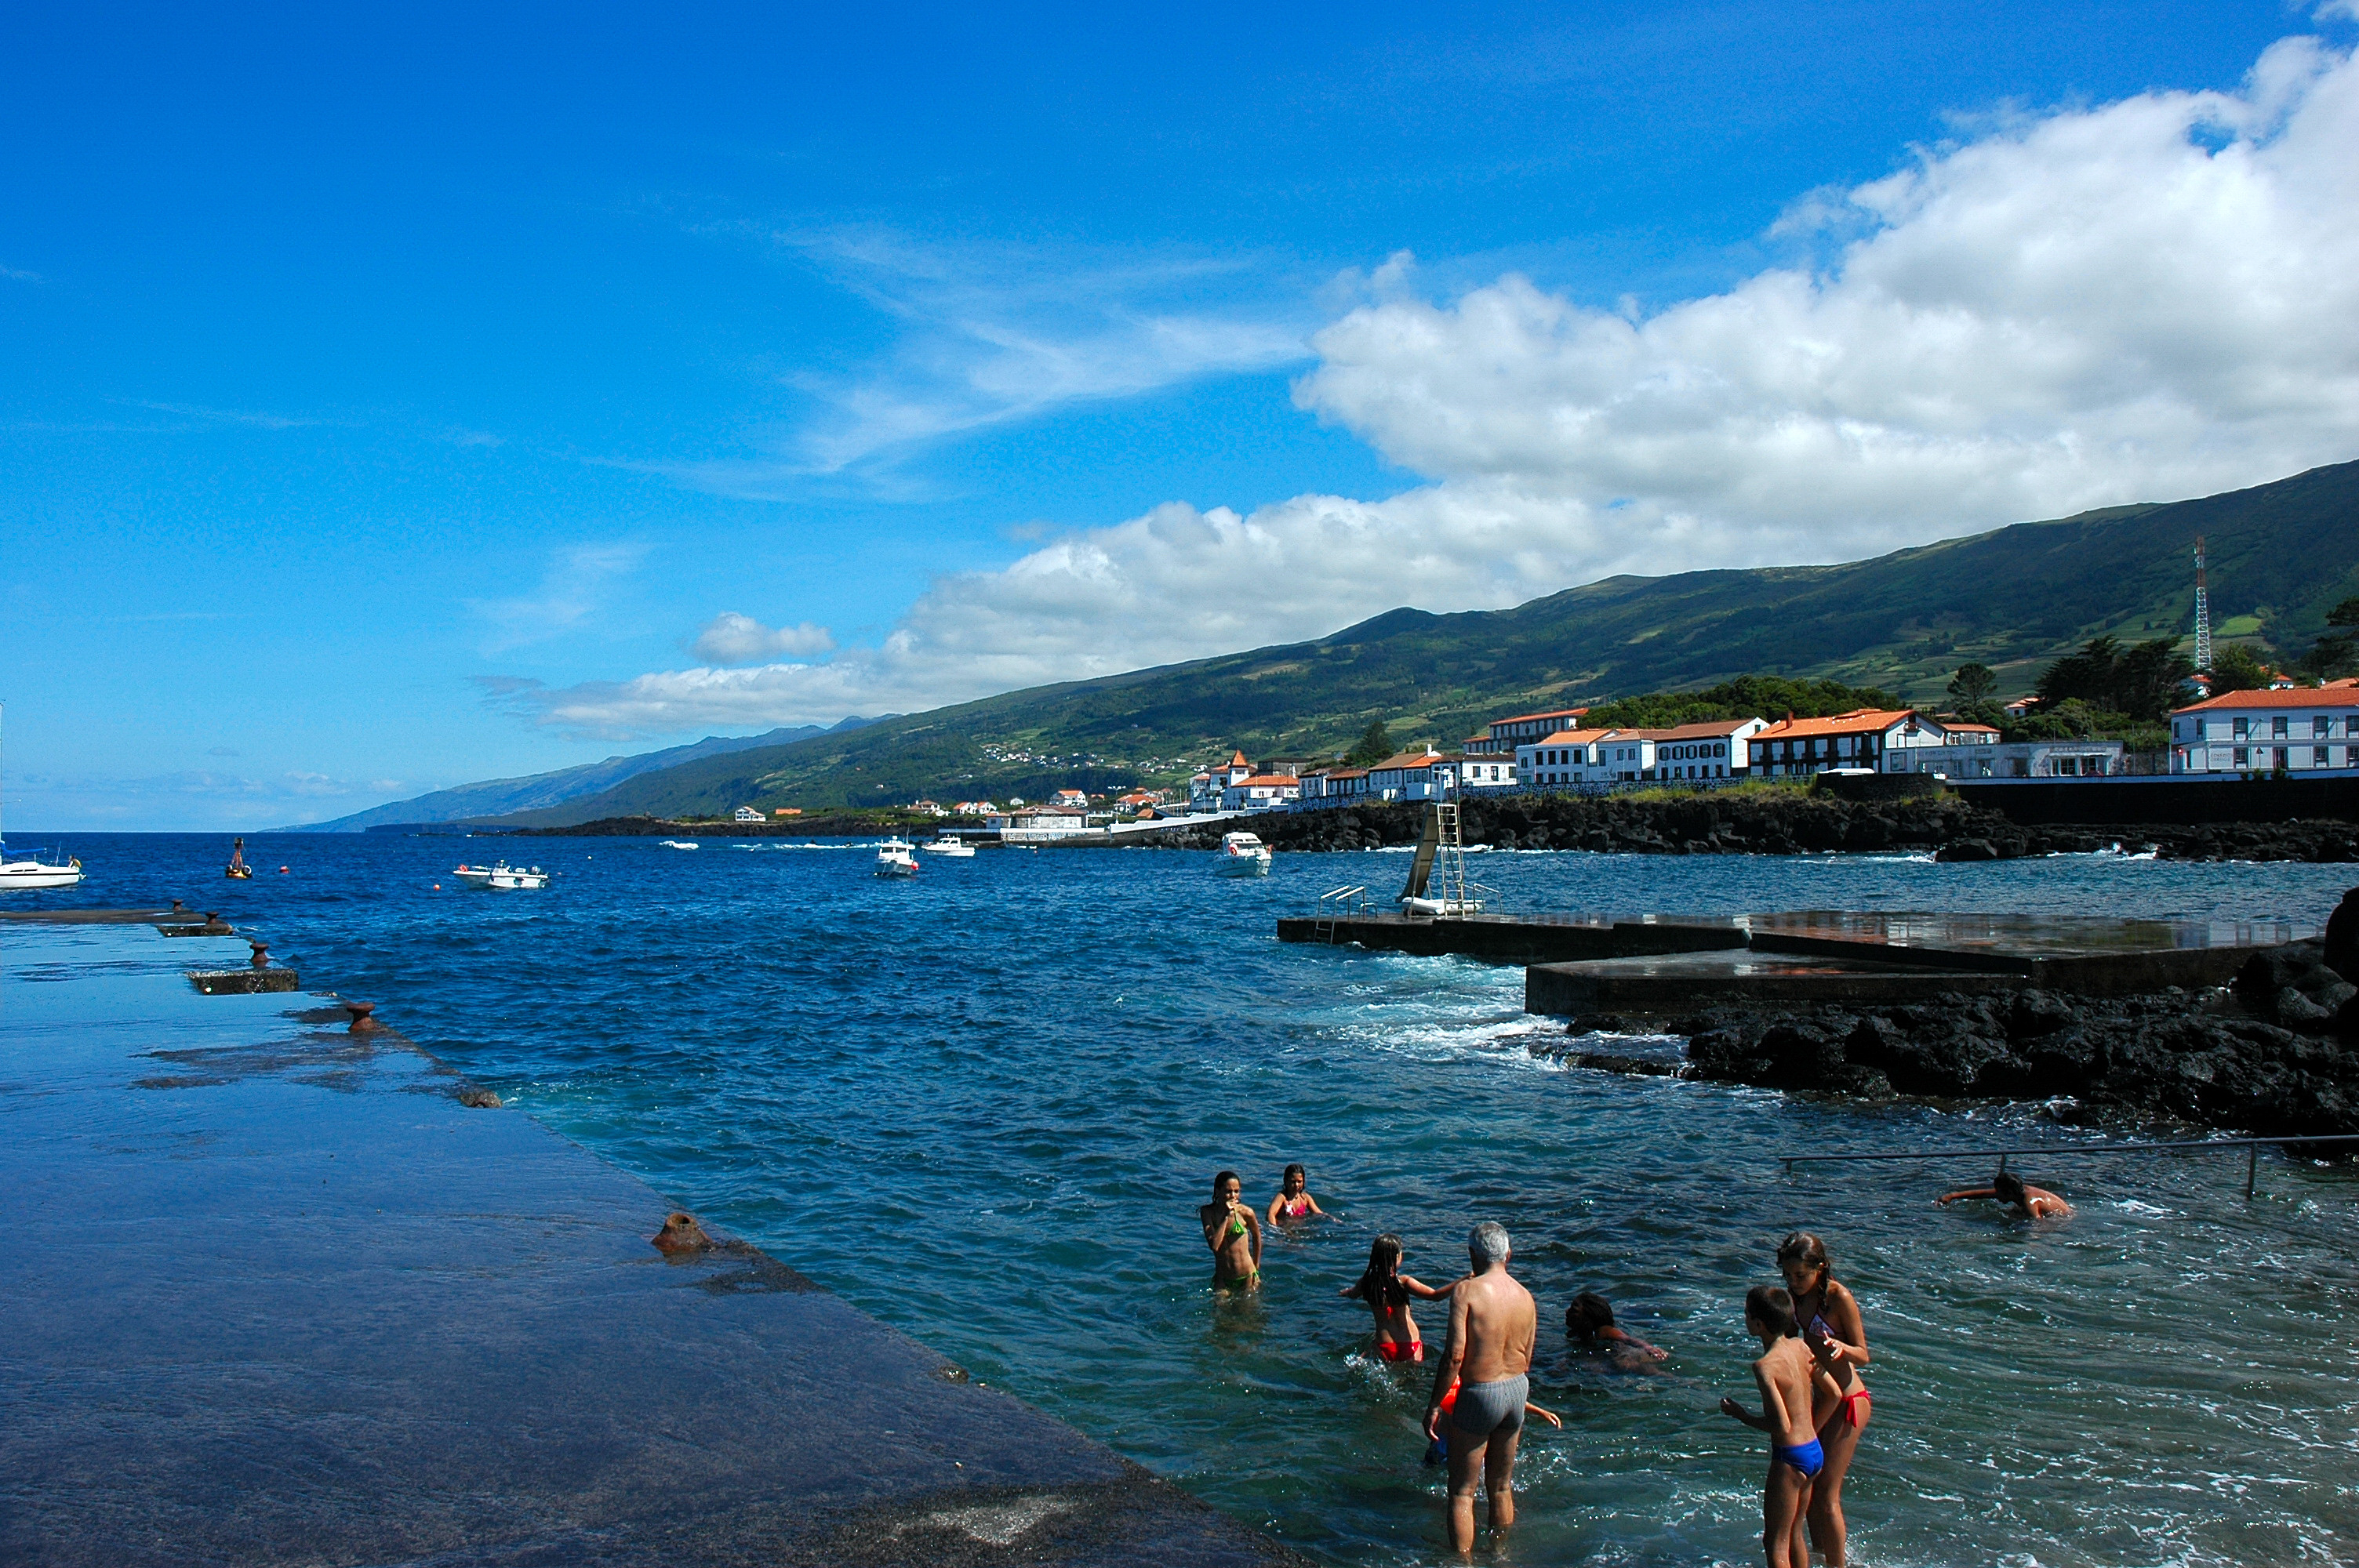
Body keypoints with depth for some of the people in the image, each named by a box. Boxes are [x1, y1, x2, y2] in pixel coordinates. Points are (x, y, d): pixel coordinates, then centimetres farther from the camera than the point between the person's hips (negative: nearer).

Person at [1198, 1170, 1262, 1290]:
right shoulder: (1207, 1212, -10)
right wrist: (1226, 1216, -23)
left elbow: (1256, 1236, 8)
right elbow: (1214, 1245, -22)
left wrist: (1256, 1268, 14)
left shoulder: (1246, 1213, -11)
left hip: (1247, 1278, 0)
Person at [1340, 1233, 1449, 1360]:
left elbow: (1352, 1294, 20)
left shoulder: (1366, 1282, -4)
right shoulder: (1403, 1282, -15)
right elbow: (1435, 1296, -24)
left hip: (1384, 1346, 2)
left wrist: (1346, 1291, 43)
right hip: (1409, 1345, -2)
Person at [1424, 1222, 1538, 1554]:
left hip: (1479, 1394, -6)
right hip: (1517, 1390, 6)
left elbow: (1455, 1356, -21)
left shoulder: (1467, 1290, -17)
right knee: (1502, 1487, 22)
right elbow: (1526, 1361, 9)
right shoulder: (1526, 1297, 1)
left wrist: (1434, 1406, -13)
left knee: (1462, 1492, 7)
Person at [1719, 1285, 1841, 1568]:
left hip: (1790, 1458, -8)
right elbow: (1832, 1394, 9)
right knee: (1793, 1535, 23)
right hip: (1814, 1452, 8)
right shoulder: (1801, 1347, 0)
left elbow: (1781, 1426, -24)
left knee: (1775, 1544, 6)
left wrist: (1741, 1415, -10)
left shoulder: (1765, 1366, -22)